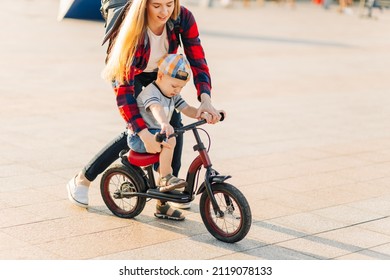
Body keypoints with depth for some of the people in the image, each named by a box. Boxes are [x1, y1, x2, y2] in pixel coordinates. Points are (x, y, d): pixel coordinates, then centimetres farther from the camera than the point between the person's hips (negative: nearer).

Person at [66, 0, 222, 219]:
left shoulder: (183, 18, -31)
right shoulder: (134, 31, -40)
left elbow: (197, 60, -26)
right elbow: (124, 87, -42)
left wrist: (205, 99, -43)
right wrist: (144, 133, -50)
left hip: (161, 75, 4)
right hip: (131, 76, -4)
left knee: (174, 126, -12)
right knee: (134, 133, -16)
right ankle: (83, 180, 2)